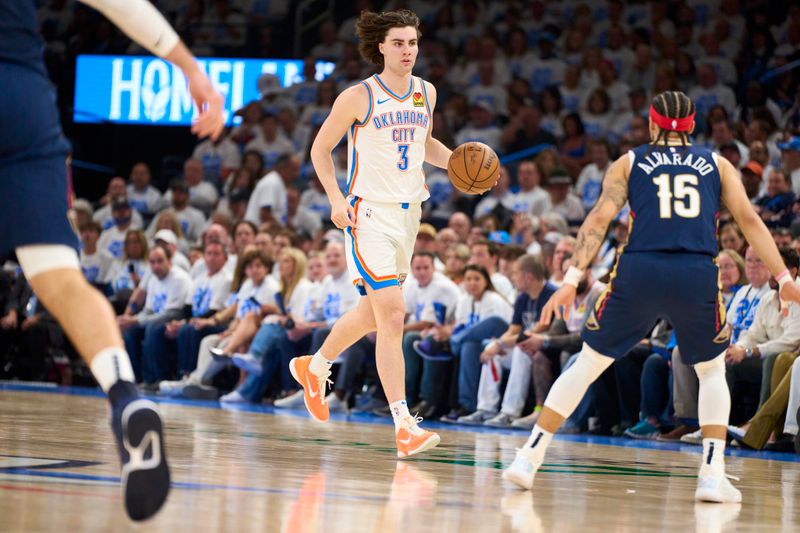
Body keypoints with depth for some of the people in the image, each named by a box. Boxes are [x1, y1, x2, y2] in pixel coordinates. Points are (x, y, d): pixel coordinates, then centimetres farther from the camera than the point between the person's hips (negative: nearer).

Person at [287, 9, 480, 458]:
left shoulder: (426, 94, 8)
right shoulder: (359, 98, -9)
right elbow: (321, 149, 0)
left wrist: (455, 161, 5)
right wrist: (337, 198, -12)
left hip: (409, 211, 7)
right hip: (370, 214, -7)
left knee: (374, 313, 19)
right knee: (392, 318, -16)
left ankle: (315, 367, 44)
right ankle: (404, 426, -17)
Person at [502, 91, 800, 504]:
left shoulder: (629, 163, 17)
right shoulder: (717, 166, 19)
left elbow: (599, 218, 4)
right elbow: (749, 220, 9)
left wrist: (572, 279, -2)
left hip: (639, 272, 0)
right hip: (697, 275, 0)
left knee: (587, 364, 15)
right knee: (712, 372, 22)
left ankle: (528, 459, 13)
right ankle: (712, 474, 8)